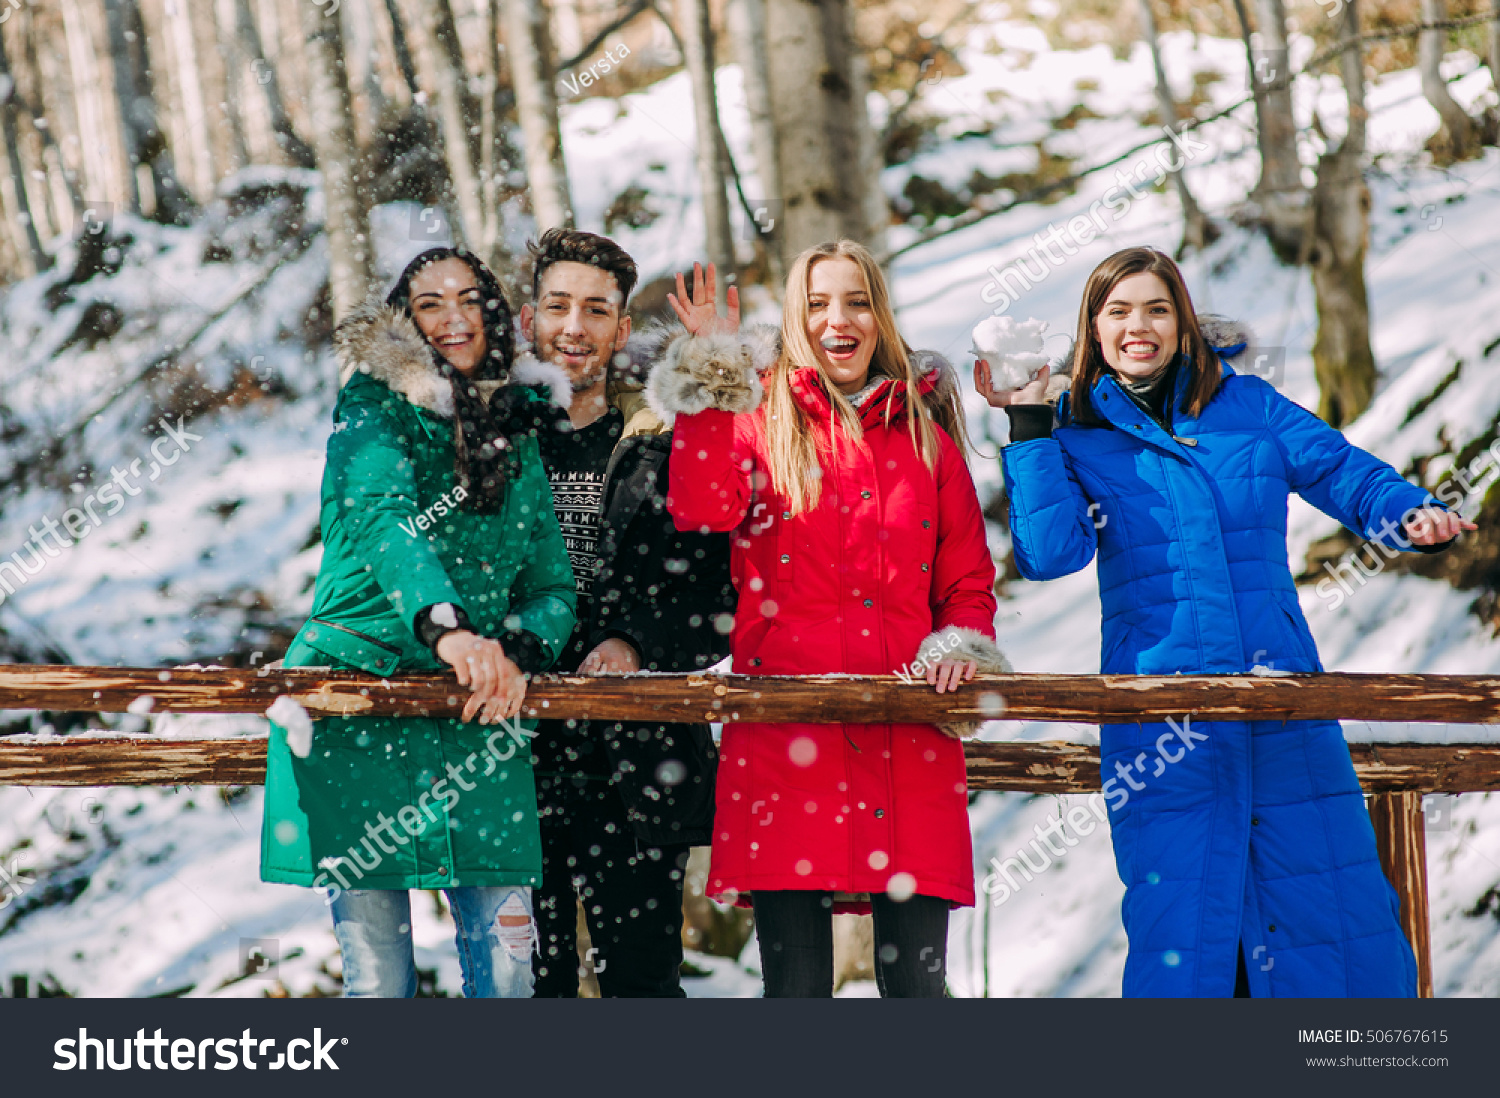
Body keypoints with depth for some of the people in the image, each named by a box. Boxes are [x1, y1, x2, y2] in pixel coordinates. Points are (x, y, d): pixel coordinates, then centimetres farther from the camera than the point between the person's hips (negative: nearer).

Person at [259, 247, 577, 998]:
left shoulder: (517, 442, 15)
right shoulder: (374, 406, -1)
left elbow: (553, 587, 12)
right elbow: (384, 515, -21)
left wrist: (516, 651, -11)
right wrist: (444, 623, -39)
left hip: (477, 712, 4)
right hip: (356, 702, -4)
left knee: (506, 962, -3)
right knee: (377, 974, -3)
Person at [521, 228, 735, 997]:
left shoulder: (667, 444, 6)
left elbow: (724, 592, 6)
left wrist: (641, 646, -9)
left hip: (640, 760, -1)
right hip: (520, 754, 1)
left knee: (642, 976, 0)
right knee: (531, 975, 3)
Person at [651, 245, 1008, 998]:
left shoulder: (925, 436, 18)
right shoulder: (757, 421, 10)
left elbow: (968, 579, 20)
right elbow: (700, 511, -11)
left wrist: (962, 646, -1)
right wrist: (711, 372, -8)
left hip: (908, 736, 2)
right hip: (785, 732, -2)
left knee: (916, 978, -1)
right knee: (796, 978, -2)